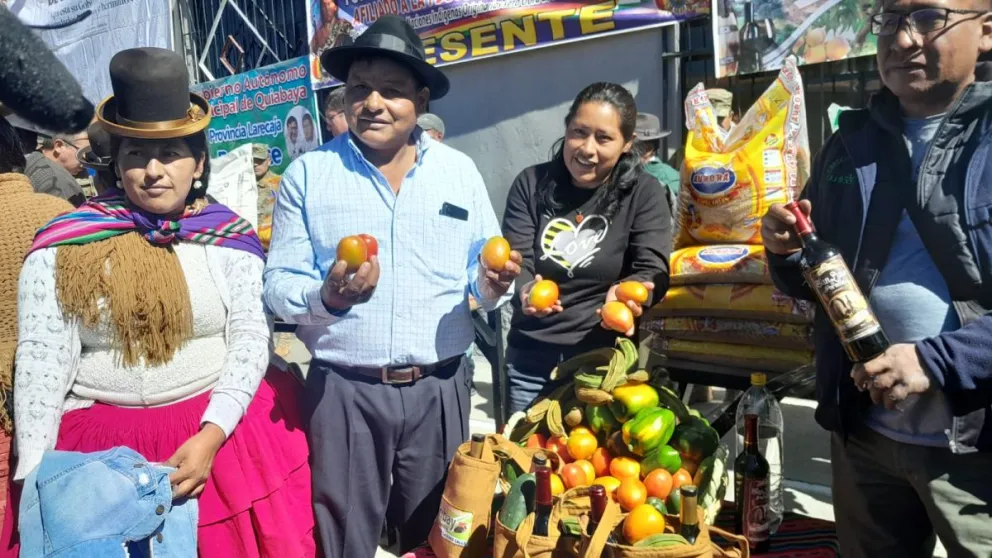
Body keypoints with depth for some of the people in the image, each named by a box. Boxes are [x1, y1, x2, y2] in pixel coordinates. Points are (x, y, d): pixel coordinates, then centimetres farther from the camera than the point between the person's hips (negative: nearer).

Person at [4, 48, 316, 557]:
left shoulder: (229, 236, -1)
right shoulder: (64, 244, -3)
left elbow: (250, 339, -6)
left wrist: (211, 436, -17)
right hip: (99, 443, 0)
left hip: (222, 428, 1)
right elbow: (41, 360, -5)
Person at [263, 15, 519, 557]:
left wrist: (492, 285, -14)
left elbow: (481, 277, 8)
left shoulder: (460, 171, 6)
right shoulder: (307, 174, 0)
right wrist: (324, 297, -22)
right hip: (343, 390, -1)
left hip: (439, 388, 2)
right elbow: (277, 285, -2)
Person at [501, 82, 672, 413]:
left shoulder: (643, 193, -4)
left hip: (604, 359, -1)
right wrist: (525, 289, -29)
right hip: (529, 359, 2)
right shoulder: (531, 184, 0)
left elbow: (654, 271, -11)